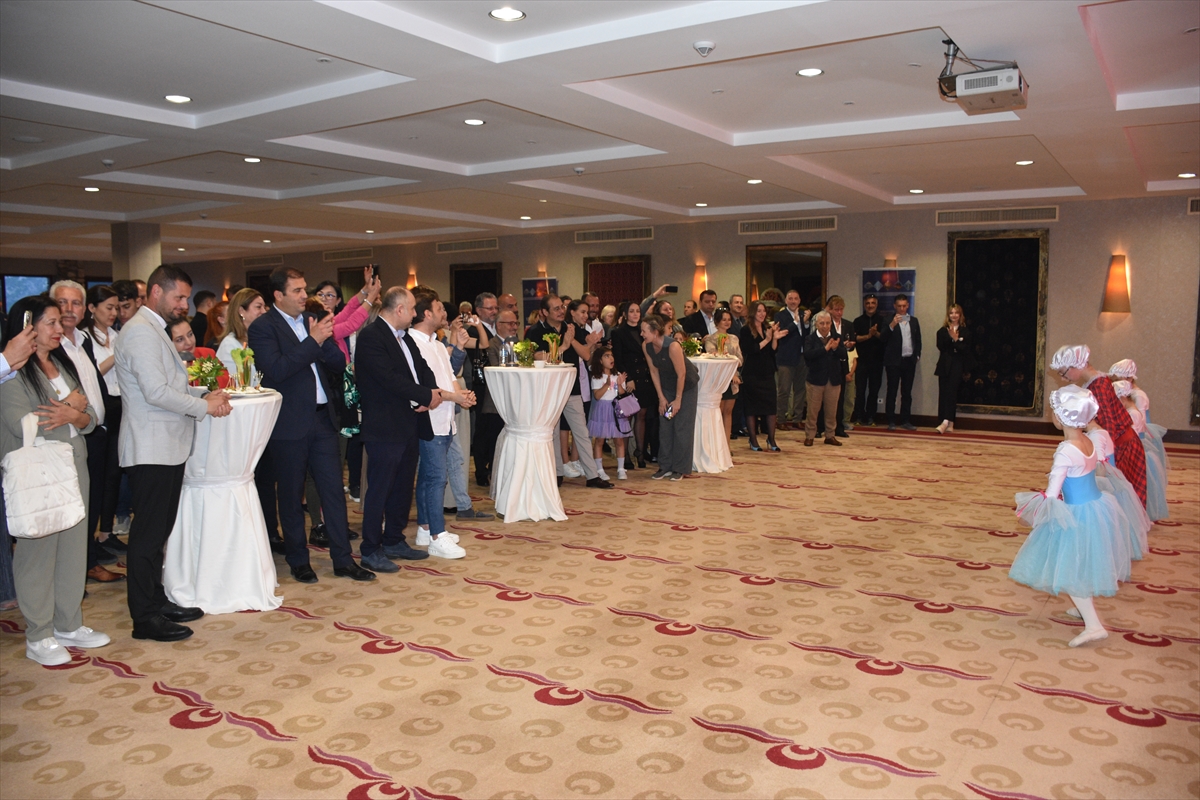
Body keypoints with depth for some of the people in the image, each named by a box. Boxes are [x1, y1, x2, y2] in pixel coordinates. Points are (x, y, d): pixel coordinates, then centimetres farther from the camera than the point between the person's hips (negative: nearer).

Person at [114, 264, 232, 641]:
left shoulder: (155, 330, 19)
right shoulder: (140, 331, -13)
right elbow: (156, 392, -22)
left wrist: (205, 394, 6)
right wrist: (204, 406, -13)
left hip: (167, 447, 10)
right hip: (151, 450, -10)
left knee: (159, 529, 16)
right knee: (149, 532, -3)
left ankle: (157, 601, 26)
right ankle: (145, 618, 5)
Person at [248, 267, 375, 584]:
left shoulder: (312, 321, 11)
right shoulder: (263, 327, -7)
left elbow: (339, 363, 9)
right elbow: (276, 369, -21)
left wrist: (325, 338, -9)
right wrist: (313, 341, -21)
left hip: (322, 418, 5)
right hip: (289, 424, -5)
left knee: (334, 490, 7)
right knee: (291, 495, 8)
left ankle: (343, 559, 15)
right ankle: (298, 561, 22)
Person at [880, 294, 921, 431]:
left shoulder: (914, 320, 12)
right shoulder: (889, 321, -1)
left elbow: (918, 339, 17)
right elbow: (882, 339, -12)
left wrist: (917, 355, 7)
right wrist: (892, 325, -23)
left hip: (909, 361, 4)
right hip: (894, 361, -4)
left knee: (907, 392, 7)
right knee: (892, 391, -1)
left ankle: (905, 420, 12)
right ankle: (891, 421, 2)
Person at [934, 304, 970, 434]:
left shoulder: (965, 331, 5)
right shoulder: (942, 331, 10)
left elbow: (967, 350, -3)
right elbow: (941, 347, -5)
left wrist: (956, 340, -12)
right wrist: (951, 338, -14)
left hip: (957, 366, -3)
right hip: (944, 366, 3)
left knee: (951, 393, -13)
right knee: (943, 394, -1)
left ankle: (946, 422, -20)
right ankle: (949, 424, 3)